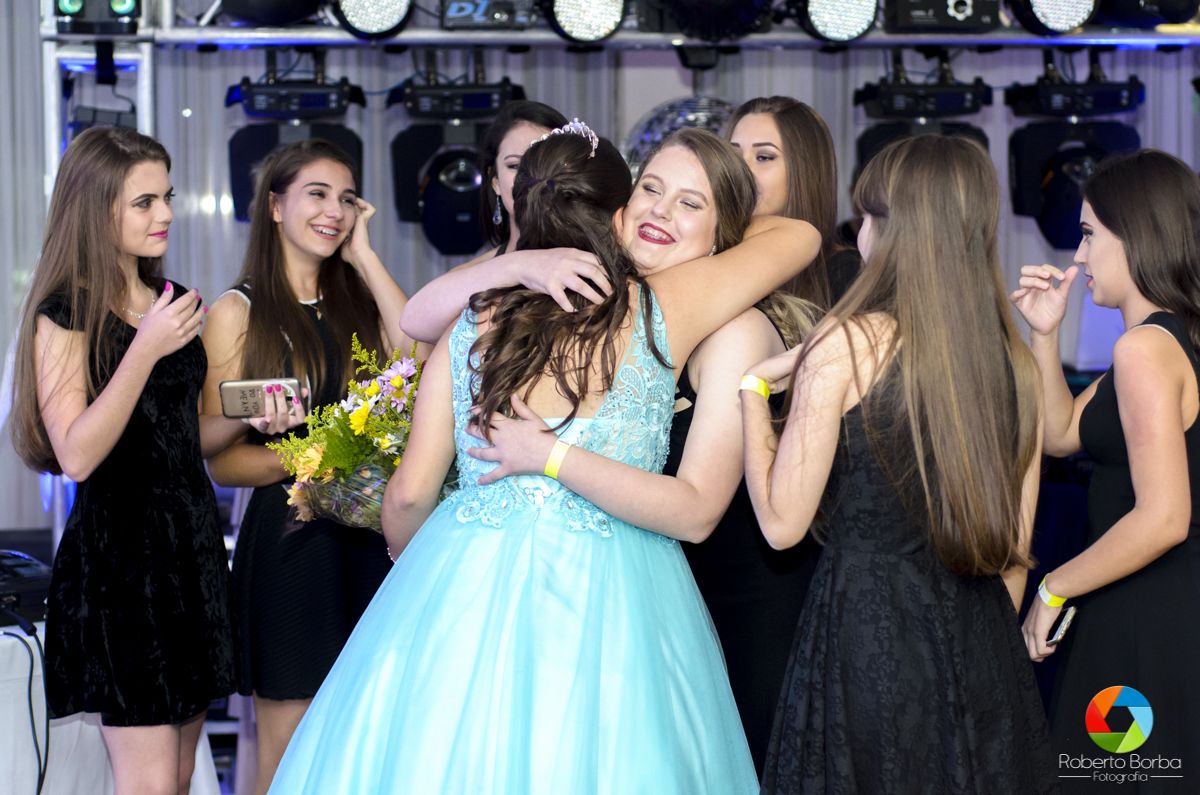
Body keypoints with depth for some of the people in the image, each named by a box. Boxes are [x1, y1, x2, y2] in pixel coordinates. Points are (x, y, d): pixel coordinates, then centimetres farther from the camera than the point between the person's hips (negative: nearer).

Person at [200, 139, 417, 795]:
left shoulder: (359, 299, 13)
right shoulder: (238, 312, 0)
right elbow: (221, 459, -5)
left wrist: (365, 256, -3)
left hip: (371, 541, 4)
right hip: (289, 538, -4)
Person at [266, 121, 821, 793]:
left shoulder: (473, 323, 2)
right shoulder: (661, 308, -3)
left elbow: (411, 492, 4)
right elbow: (799, 235, 10)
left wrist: (408, 563, 25)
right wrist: (715, 222, 29)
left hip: (469, 583, 2)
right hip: (609, 594, -2)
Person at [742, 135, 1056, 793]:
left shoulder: (847, 344, -11)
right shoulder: (1015, 363, 4)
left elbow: (782, 522, -10)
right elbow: (1016, 547, 9)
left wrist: (753, 389, 1)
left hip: (866, 635, -5)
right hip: (981, 646, 5)